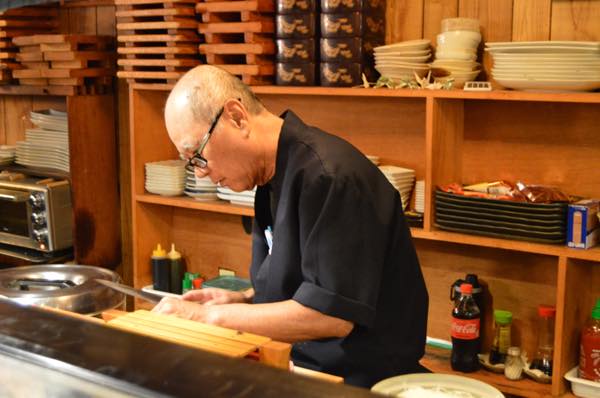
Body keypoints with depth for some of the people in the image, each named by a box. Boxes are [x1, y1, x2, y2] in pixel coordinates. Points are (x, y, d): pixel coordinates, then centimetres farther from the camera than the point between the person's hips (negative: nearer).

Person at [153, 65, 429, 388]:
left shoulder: (328, 176, -21)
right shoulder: (274, 178, 8)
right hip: (311, 366, 8)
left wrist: (208, 316, -18)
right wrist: (243, 300, 2)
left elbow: (330, 314, -23)